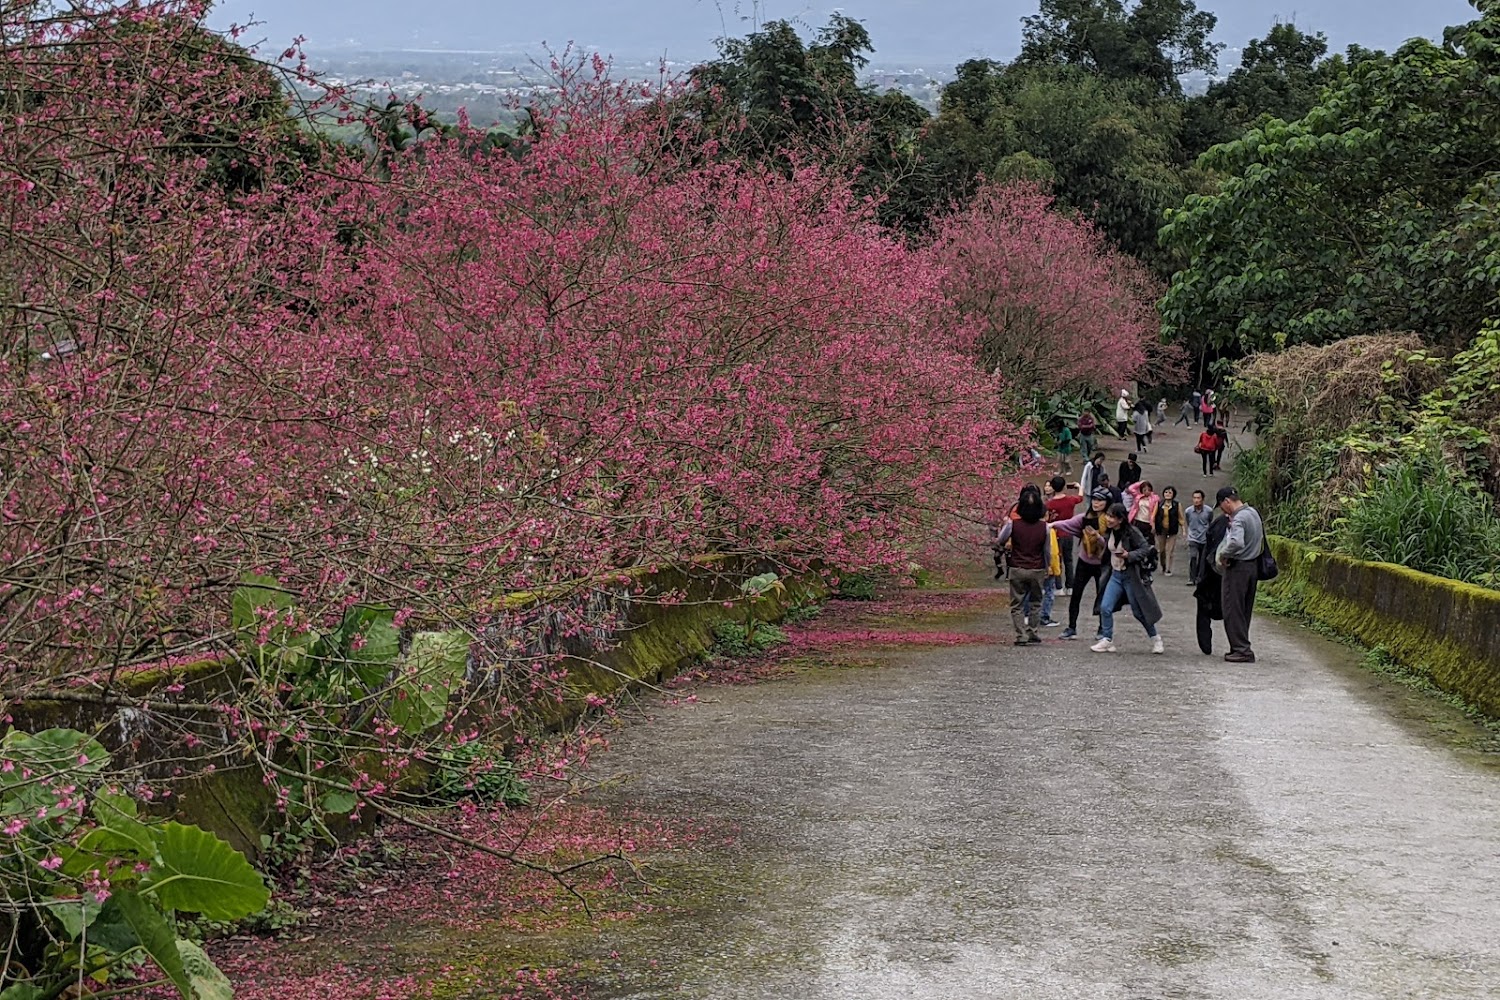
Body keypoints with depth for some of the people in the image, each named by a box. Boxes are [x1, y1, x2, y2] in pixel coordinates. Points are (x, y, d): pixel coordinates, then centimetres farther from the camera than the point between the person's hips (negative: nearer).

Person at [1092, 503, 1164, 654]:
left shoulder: (1132, 532, -18)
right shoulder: (1109, 532, 2)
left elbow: (1146, 549, -17)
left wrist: (1129, 555, -28)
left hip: (1131, 576, -6)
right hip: (1115, 575, 6)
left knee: (1138, 611, 5)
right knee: (1105, 608, -6)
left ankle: (1155, 638, 25)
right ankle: (1107, 640, 3)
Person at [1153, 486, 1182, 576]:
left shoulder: (1177, 505, 0)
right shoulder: (1159, 504, 3)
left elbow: (1180, 518, 3)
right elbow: (1154, 517, 5)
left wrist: (1183, 530, 0)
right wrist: (1153, 527, -1)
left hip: (1172, 530, -2)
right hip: (1161, 530, 2)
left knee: (1169, 550, -4)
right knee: (1162, 550, 10)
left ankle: (1168, 569, 1)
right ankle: (1163, 566, 30)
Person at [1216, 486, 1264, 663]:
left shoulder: (1239, 519, -20)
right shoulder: (1253, 512, 10)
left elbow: (1236, 542, -36)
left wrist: (1223, 555, -20)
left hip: (1237, 567, -9)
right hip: (1253, 565, 9)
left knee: (1233, 610, -3)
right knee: (1244, 610, 15)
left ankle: (1242, 650, -5)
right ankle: (1243, 648, 19)